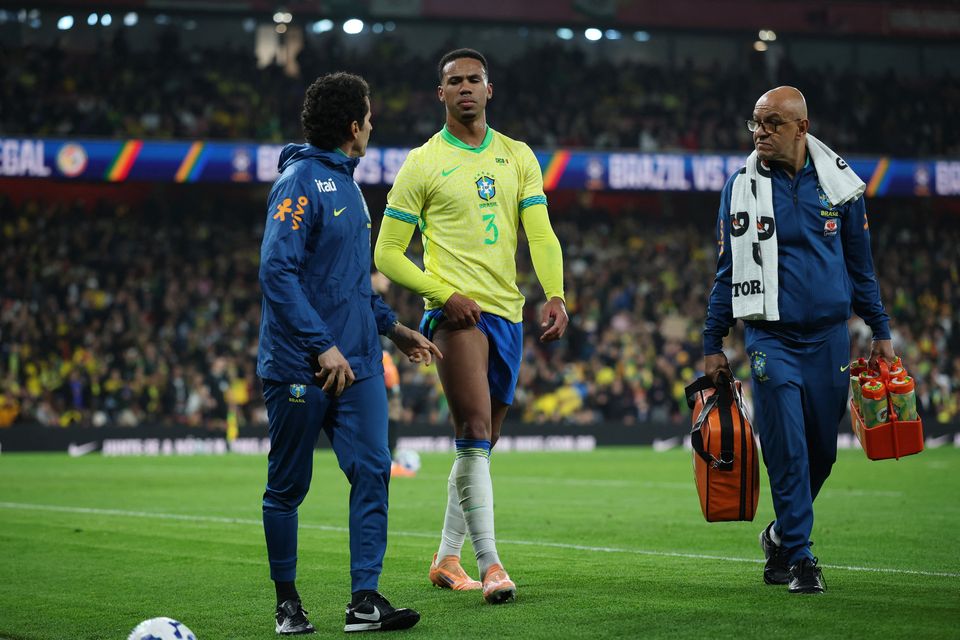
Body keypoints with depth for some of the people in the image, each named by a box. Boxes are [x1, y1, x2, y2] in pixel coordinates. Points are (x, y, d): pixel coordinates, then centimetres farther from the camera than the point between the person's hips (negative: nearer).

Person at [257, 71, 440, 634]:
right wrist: (323, 346, -24)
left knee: (372, 471, -5)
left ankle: (365, 599, -4)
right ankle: (288, 601, 18)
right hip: (299, 367, -8)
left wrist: (394, 328, 22)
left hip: (357, 361, 8)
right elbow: (277, 271, -22)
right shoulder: (301, 181, -12)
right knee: (288, 487, 5)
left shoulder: (347, 183, 16)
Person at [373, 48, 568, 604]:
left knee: (483, 441, 12)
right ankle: (491, 565, -21)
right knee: (474, 435, -18)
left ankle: (447, 559, 24)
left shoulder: (519, 157, 13)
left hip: (508, 312, 5)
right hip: (457, 309, -5)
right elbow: (387, 254, 0)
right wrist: (445, 295, -13)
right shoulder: (422, 163, 0)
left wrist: (555, 295, -12)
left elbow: (541, 234, 6)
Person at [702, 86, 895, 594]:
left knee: (822, 450, 7)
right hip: (770, 338, -2)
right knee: (787, 451, -8)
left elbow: (860, 264, 13)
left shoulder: (838, 181, 3)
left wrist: (881, 332, 12)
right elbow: (727, 273, 7)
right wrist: (713, 345, 6)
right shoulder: (741, 187, 0)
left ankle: (782, 534, 29)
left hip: (828, 337, 2)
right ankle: (799, 556, 3)